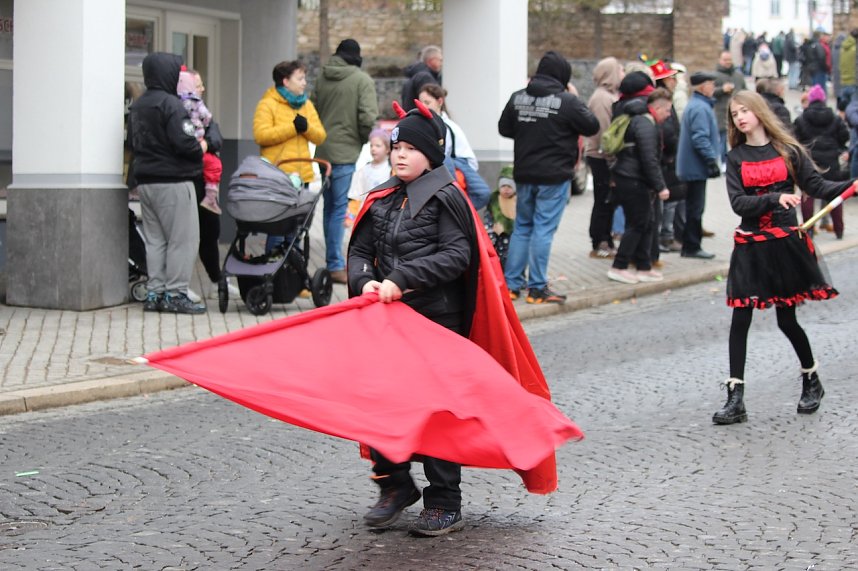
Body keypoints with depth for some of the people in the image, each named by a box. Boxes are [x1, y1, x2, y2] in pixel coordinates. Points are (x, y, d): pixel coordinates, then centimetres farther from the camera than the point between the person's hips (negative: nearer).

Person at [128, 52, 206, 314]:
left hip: (145, 181, 8)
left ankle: (154, 293, 14)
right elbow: (183, 143, -22)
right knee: (183, 239, -2)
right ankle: (175, 293, -4)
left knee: (155, 239, 13)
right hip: (173, 182, -8)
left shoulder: (137, 106, 12)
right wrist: (201, 148, -4)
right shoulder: (171, 104, -15)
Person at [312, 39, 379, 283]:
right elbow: (368, 117, -15)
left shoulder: (322, 78, 7)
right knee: (339, 207, -3)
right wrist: (363, 138, 3)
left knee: (329, 206, 14)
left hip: (322, 150, 6)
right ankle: (335, 265, -4)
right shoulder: (362, 80, -8)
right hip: (345, 151, -6)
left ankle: (333, 262, 22)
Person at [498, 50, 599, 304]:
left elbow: (504, 128, 12)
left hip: (524, 174, 5)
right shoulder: (567, 101, -14)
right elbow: (592, 127, -4)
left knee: (522, 227, 15)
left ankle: (511, 284, 15)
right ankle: (537, 288, 1)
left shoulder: (518, 98, 3)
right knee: (543, 230, -1)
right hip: (554, 176, -5)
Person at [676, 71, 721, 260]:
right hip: (697, 166, -11)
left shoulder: (695, 105, 16)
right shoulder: (700, 108, -18)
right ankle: (692, 246, 0)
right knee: (696, 207, -4)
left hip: (692, 166, 11)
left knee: (694, 207, 15)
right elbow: (700, 138, -25)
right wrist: (712, 160, -23)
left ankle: (691, 245, 22)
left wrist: (711, 160, 22)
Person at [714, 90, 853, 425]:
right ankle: (735, 399, 0)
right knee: (740, 319, -3)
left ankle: (812, 382, 28)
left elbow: (816, 186, 0)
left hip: (786, 243, -2)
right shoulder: (735, 158, 3)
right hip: (750, 246, 2)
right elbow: (738, 203, -8)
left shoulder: (788, 151, 1)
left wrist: (850, 186, -15)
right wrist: (775, 199, -22)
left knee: (786, 319, 4)